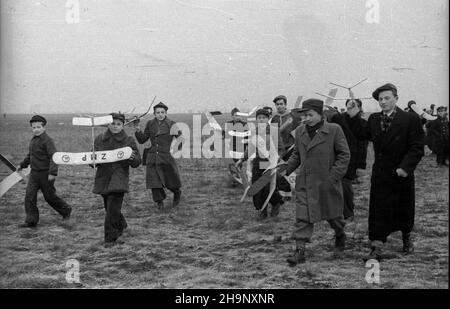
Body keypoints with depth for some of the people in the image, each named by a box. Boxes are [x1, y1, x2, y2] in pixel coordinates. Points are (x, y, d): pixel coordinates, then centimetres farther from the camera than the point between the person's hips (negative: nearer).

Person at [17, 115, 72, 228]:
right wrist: (22, 165, 32)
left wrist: (52, 173, -29)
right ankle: (31, 221, 4)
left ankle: (66, 210, 29)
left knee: (50, 196, 6)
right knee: (29, 195, -2)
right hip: (34, 173, 7)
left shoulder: (47, 140, -15)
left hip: (45, 174, -7)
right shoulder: (33, 140, 10)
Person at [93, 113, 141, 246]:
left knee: (113, 209, -12)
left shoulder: (128, 141, -1)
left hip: (119, 177, -4)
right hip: (103, 178, 4)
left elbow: (137, 163, 0)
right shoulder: (99, 139, 6)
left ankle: (110, 238, -1)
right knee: (109, 207, 14)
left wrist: (132, 158, -23)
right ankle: (121, 225, 43)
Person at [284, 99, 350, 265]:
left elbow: (344, 155, -6)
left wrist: (334, 176, -14)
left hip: (327, 183, -3)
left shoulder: (334, 130, -8)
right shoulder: (299, 131, 5)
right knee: (302, 216, -5)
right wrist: (286, 168, 0)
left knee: (332, 214, 14)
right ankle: (300, 250, -4)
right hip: (305, 183, 3)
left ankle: (340, 236, 43)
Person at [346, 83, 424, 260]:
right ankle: (377, 248, 2)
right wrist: (354, 116, -2)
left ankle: (406, 239, 39)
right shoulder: (374, 119, 5)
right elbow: (362, 134, 9)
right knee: (378, 212, -1)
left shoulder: (411, 119, -10)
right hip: (380, 175, 3)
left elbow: (417, 148, -12)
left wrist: (406, 167, -22)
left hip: (402, 174, -2)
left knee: (404, 210, 14)